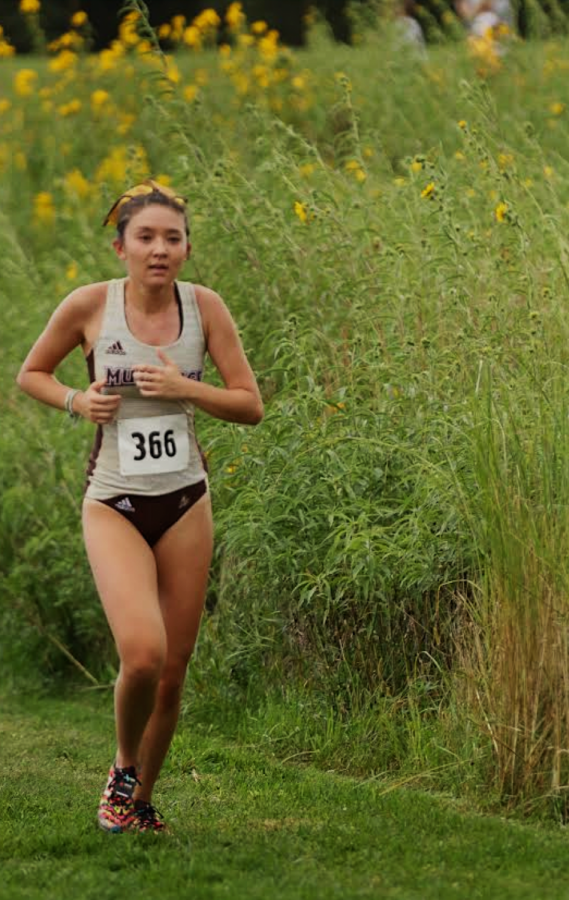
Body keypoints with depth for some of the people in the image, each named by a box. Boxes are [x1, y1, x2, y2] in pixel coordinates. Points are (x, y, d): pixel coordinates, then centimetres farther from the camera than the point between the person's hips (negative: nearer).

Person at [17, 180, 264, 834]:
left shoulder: (203, 307, -3)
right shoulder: (90, 306, -8)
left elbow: (250, 406, 1)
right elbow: (30, 374, 8)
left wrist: (185, 388, -15)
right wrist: (76, 401, -11)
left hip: (185, 503, 3)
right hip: (114, 505, -3)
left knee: (173, 670, 6)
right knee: (142, 653, -22)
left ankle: (141, 799, 27)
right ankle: (123, 767, 7)